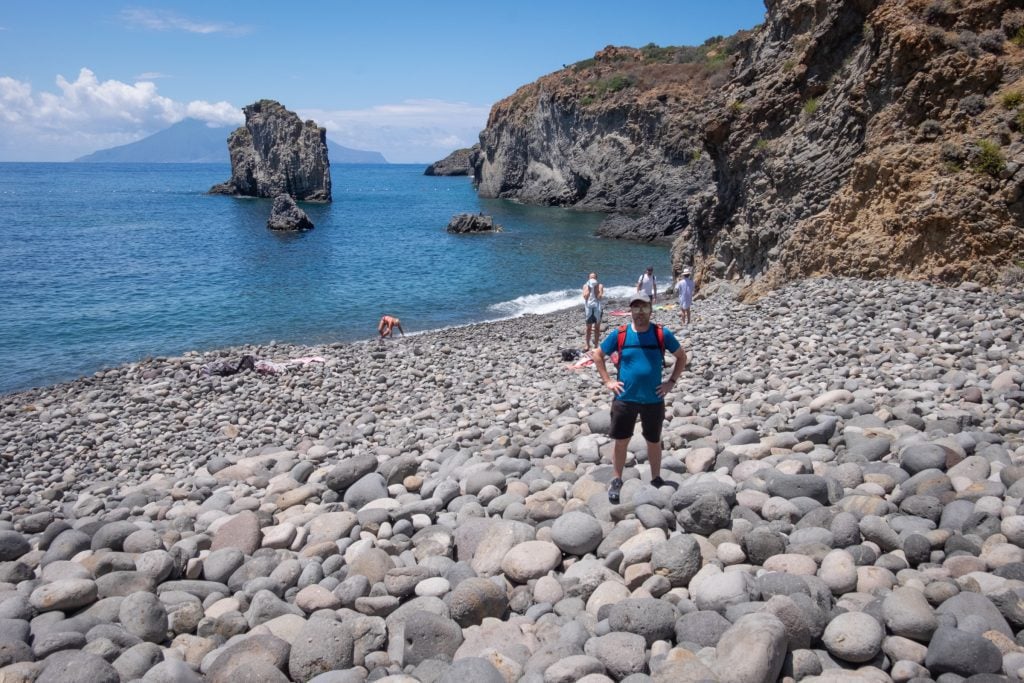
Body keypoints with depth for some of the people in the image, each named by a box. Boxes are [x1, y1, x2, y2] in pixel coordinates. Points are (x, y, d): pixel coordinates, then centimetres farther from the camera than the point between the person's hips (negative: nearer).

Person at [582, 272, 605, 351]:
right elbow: (585, 296, -11)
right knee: (589, 328, 6)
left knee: (597, 328, 5)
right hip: (588, 307, 1)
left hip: (597, 307, 0)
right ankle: (588, 346, 13)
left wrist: (596, 288, -14)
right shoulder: (586, 286, 1)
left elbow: (599, 297, -13)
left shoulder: (600, 286, -1)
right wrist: (589, 289, -16)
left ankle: (596, 345, 12)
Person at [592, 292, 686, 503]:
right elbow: (598, 355, 8)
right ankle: (617, 481, 22)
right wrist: (608, 381, 0)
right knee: (620, 440, 5)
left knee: (654, 441, 14)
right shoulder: (619, 334, -4)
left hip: (654, 400, 0)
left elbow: (682, 356, 9)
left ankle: (656, 479, 31)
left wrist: (671, 381, 0)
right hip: (624, 399, 0)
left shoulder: (662, 334, -4)